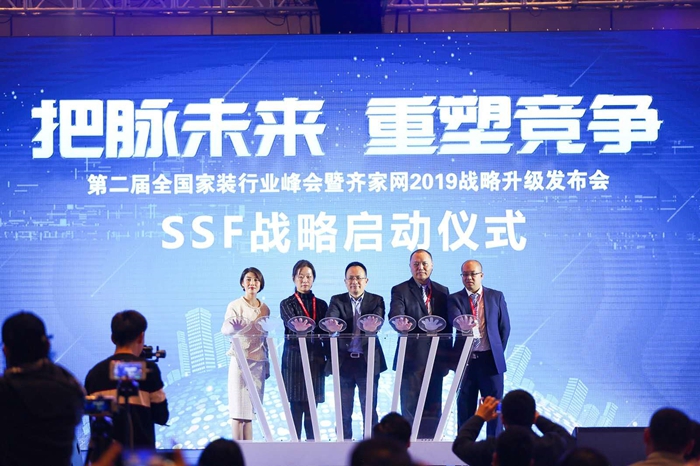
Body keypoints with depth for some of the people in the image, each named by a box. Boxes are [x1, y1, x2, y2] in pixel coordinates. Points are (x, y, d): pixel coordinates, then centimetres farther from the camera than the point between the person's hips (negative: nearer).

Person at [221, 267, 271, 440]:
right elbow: (225, 329, -17)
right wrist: (234, 326, -41)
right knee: (239, 408, -5)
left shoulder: (265, 309, 12)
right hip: (240, 360, -4)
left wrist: (267, 365, 15)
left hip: (259, 362, 4)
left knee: (251, 409, 4)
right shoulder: (235, 306, -2)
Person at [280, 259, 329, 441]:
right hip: (295, 359, -3)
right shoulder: (287, 304, 5)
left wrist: (329, 359, 1)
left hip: (315, 360, 3)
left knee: (312, 409, 2)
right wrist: (316, 330, -23)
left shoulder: (321, 305, 15)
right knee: (296, 408, -4)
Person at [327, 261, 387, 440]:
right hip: (344, 361, 1)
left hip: (368, 361, -1)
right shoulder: (337, 300, 7)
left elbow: (378, 321, -13)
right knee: (343, 410, 6)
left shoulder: (376, 300, 5)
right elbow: (330, 320, -12)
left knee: (369, 409, 3)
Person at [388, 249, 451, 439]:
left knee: (433, 409, 6)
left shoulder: (442, 292, 14)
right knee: (410, 408, -3)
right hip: (412, 358, -4)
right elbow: (395, 316, -16)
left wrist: (446, 356, 4)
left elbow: (448, 325, 12)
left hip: (436, 359, 4)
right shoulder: (400, 291, 2)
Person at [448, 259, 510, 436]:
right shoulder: (454, 299, 5)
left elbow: (504, 327, 11)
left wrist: (498, 351, 7)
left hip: (490, 359, 0)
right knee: (465, 406, 3)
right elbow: (455, 321, -14)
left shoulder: (496, 296, 9)